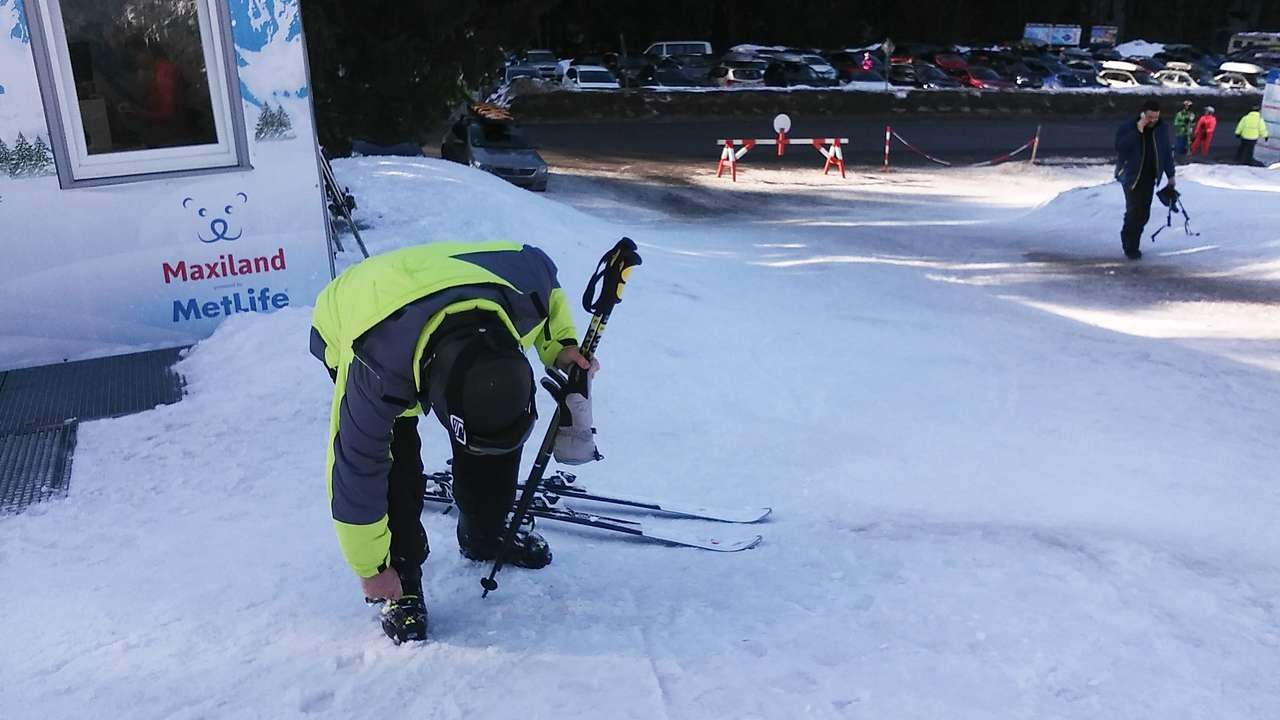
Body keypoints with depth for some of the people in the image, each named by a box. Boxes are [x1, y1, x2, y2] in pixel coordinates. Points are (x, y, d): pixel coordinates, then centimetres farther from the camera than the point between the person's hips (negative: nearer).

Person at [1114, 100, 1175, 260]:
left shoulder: (1162, 129, 4)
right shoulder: (1127, 127, -10)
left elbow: (1167, 152, 13)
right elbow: (1120, 147, -27)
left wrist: (1170, 175, 14)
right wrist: (1138, 130, -29)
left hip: (1150, 179, 5)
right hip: (1131, 177, -5)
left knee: (1144, 213, 5)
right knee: (1134, 211, -10)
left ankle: (1128, 238, 23)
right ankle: (1131, 248, 4)